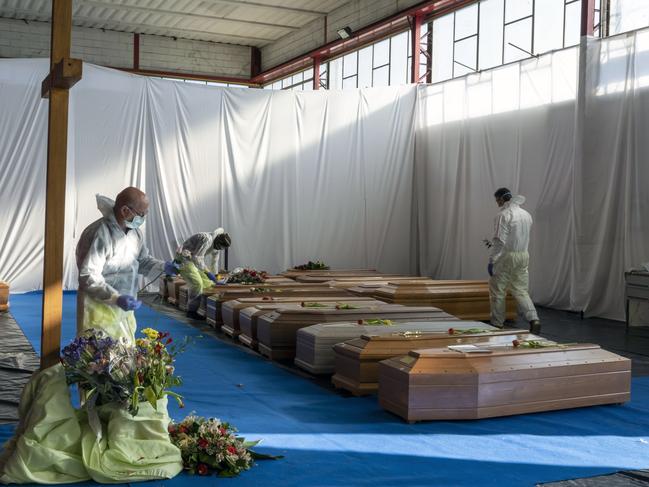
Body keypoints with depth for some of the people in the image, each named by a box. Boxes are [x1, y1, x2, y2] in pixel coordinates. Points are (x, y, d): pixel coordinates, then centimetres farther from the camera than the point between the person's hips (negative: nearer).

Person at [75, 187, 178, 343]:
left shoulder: (135, 232, 4)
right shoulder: (100, 234, -23)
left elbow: (143, 260, 17)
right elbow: (88, 277, -26)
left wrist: (163, 267, -3)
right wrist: (116, 298, -35)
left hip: (124, 309, 8)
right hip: (99, 309, -8)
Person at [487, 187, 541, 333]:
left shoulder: (504, 214, -13)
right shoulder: (526, 214, 10)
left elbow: (499, 241, -18)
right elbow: (524, 238, 14)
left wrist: (491, 261, -13)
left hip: (506, 256, -7)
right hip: (523, 255, 7)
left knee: (497, 291, 6)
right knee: (521, 291, 11)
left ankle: (497, 325, 10)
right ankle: (534, 319, -5)